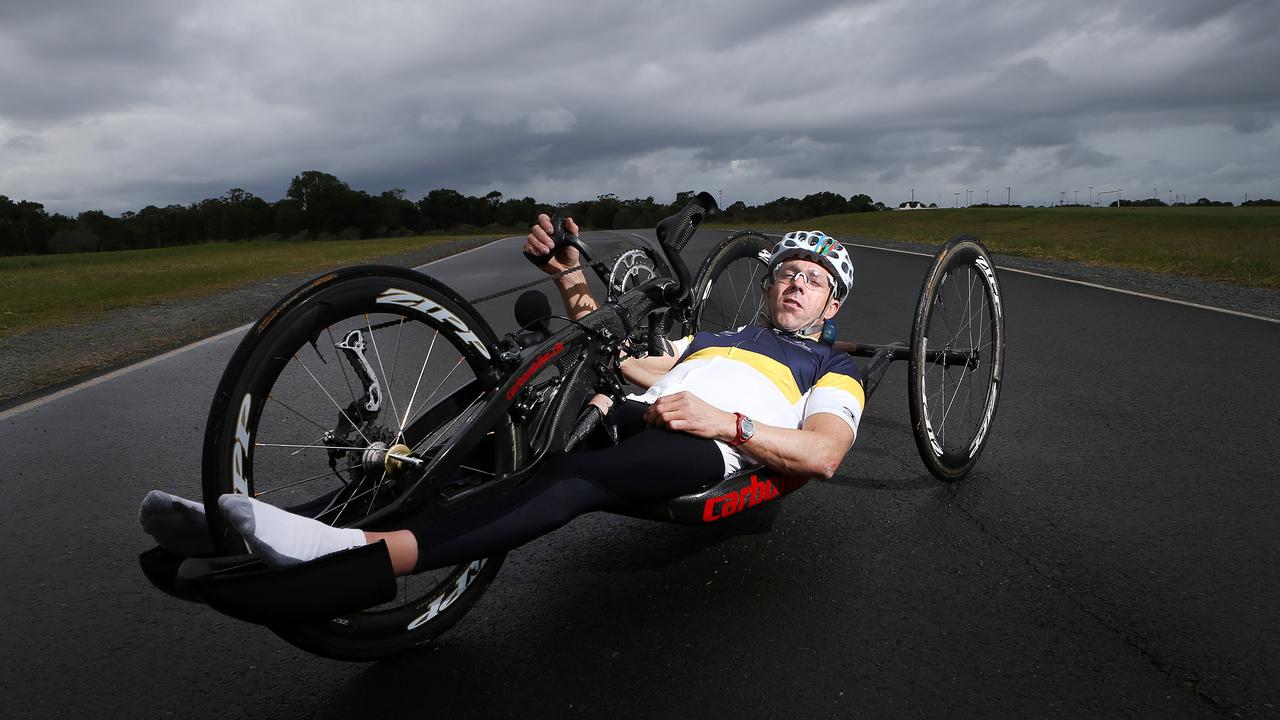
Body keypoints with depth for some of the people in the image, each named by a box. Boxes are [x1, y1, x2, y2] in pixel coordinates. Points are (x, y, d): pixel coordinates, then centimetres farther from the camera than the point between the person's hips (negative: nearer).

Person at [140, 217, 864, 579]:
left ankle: (360, 557, -58)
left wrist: (724, 422, -15)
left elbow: (824, 454, 0)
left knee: (574, 477, -38)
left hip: (703, 450, -5)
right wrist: (571, 277, 17)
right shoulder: (714, 336, 37)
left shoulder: (835, 368, 21)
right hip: (632, 418, 5)